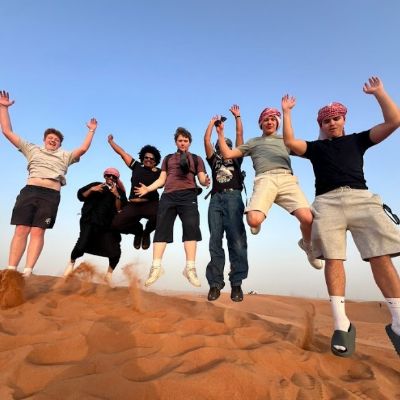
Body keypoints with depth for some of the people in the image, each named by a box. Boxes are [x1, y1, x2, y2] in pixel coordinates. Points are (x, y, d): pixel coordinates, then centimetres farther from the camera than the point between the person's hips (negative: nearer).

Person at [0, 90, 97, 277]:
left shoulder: (65, 156, 22)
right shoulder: (32, 149, 23)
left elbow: (83, 149, 9)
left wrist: (91, 130, 9)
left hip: (51, 195, -1)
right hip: (29, 191, 1)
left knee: (37, 232, -5)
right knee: (21, 230, -6)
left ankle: (27, 273, -7)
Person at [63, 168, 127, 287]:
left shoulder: (119, 192, 9)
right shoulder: (96, 185, 11)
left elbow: (119, 209, -3)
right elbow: (80, 196, 7)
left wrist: (117, 196, -16)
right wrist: (92, 190, -9)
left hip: (107, 225, 1)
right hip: (90, 221, -1)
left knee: (115, 251, -11)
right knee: (82, 245, -19)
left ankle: (109, 274, 15)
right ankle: (71, 263, 16)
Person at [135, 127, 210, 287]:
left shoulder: (196, 159, 18)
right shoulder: (168, 158, 24)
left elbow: (202, 179, 8)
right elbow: (162, 179, 17)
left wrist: (206, 181, -16)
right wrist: (147, 188, 2)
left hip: (188, 195, -2)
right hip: (168, 196, 2)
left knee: (191, 228, -13)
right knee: (161, 228, -6)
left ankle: (190, 268, -11)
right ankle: (156, 267, -4)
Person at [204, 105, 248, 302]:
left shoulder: (236, 158, 23)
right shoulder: (214, 159, 25)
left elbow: (239, 136, 20)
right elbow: (206, 141, 19)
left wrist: (237, 117, 26)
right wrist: (212, 122, 29)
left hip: (233, 198, -1)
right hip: (216, 199, 2)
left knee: (236, 240, -10)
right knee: (215, 241, -4)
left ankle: (236, 284, -6)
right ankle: (215, 284, -3)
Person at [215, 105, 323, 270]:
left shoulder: (285, 140, 34)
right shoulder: (253, 142, 30)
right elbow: (227, 154, 24)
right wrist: (220, 133, 22)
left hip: (287, 179, 2)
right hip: (265, 180, -1)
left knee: (307, 218, -22)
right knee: (253, 220, -28)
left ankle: (307, 245, 15)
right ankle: (258, 220, 15)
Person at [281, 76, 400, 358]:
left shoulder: (357, 140, 26)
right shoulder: (316, 147, 24)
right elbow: (290, 142, 9)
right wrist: (287, 112, 14)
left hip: (361, 198, 1)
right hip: (327, 202, 0)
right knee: (333, 259, -12)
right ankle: (342, 324, -10)